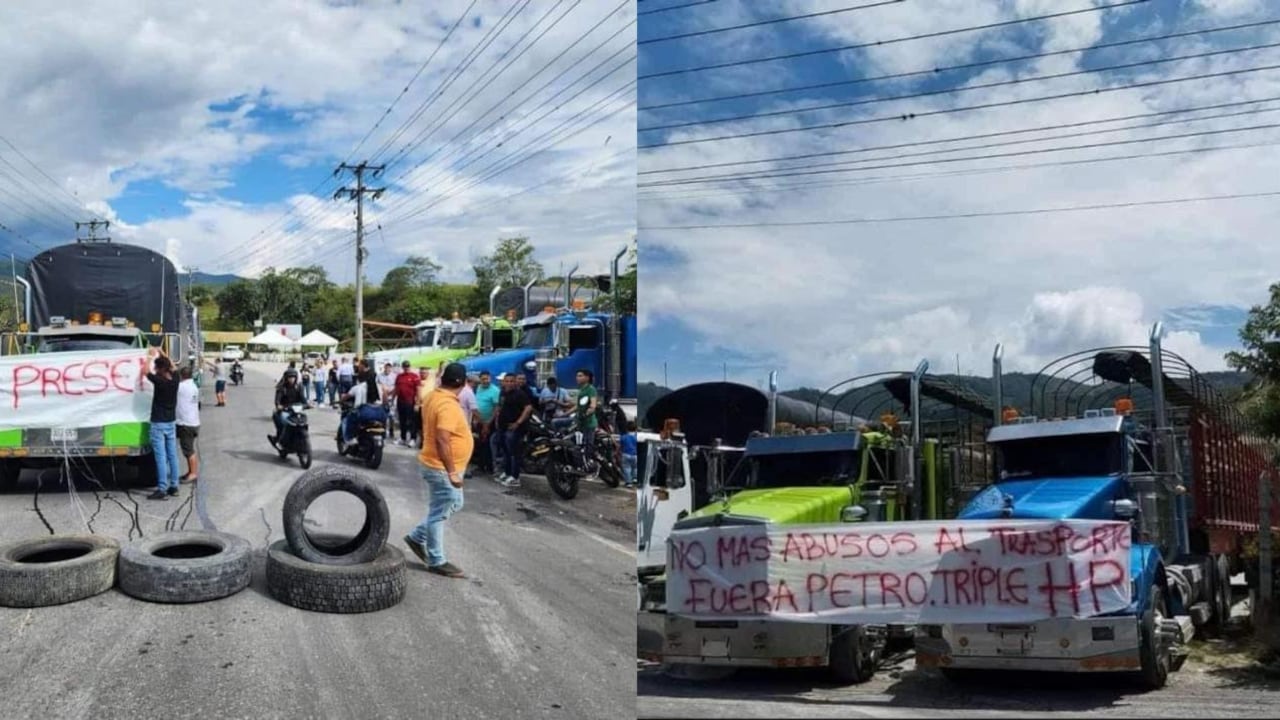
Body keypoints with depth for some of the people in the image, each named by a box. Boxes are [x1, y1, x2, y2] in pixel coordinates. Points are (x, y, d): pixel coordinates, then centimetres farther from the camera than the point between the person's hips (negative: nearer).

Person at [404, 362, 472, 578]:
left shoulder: (435, 396, 6)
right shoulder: (448, 405, -26)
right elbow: (442, 440, -32)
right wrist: (451, 472, -29)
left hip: (442, 466, 10)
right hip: (442, 468, -10)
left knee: (453, 505, 23)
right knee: (439, 513, 2)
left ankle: (416, 537, 29)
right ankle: (437, 561, 14)